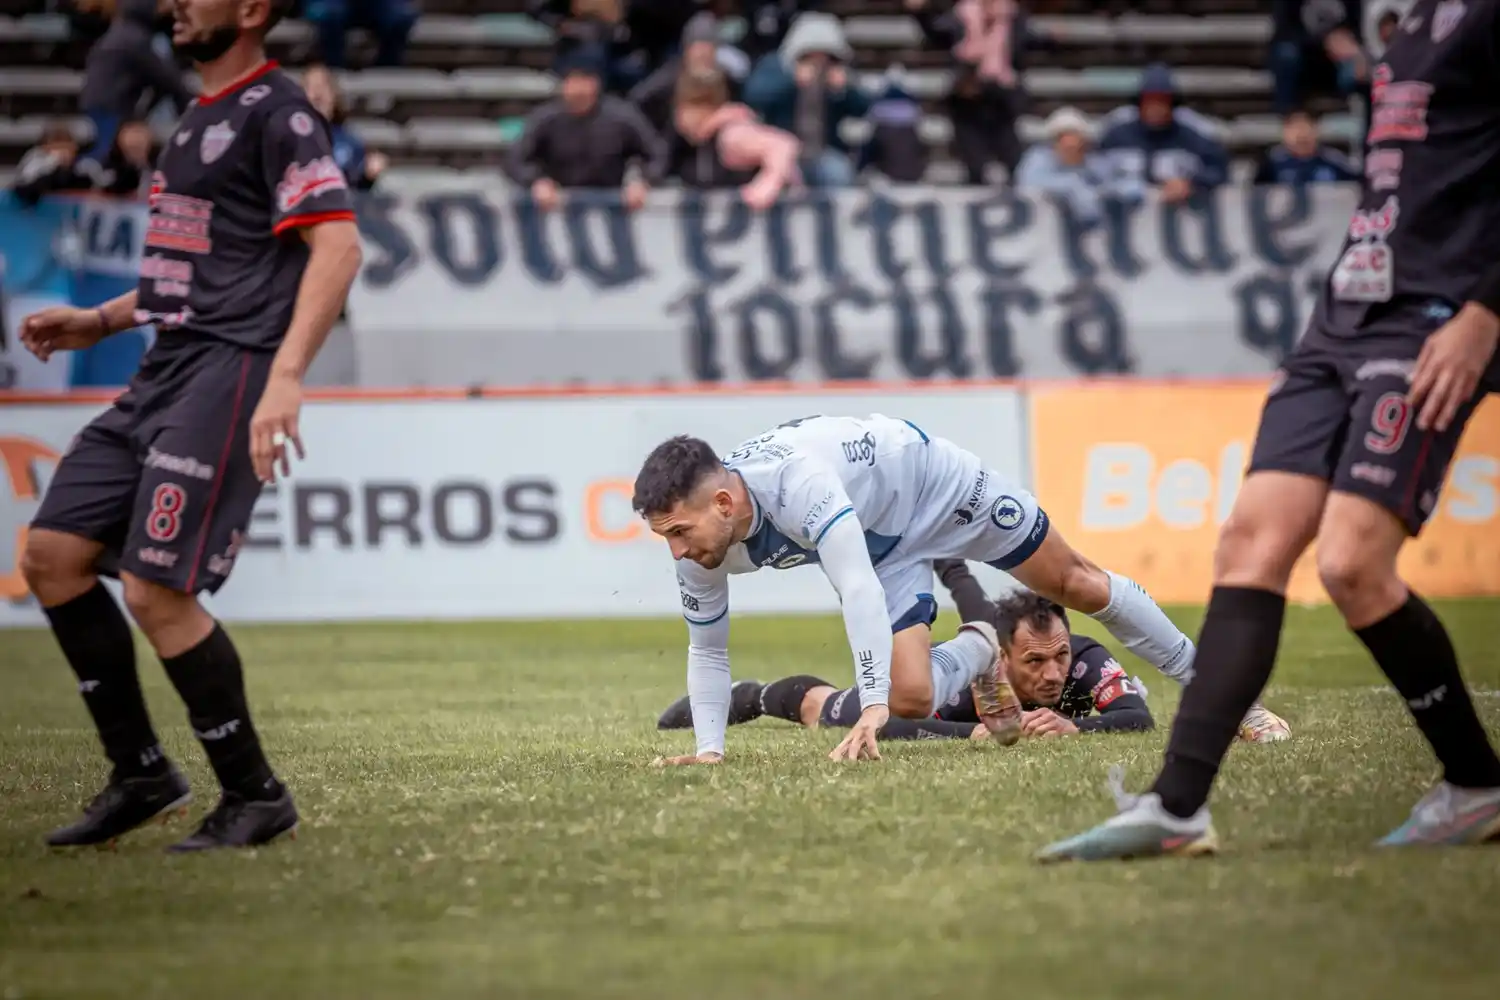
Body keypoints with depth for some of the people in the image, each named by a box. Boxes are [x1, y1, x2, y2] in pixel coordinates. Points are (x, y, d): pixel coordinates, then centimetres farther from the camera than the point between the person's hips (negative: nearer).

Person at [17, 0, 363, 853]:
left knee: (156, 589, -14)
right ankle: (142, 774, 12)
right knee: (53, 553, 3)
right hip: (168, 368, 10)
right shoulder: (203, 117, 21)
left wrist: (286, 376, -28)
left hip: (230, 369, -9)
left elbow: (338, 244, -18)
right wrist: (98, 324, 21)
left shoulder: (276, 112, -8)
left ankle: (255, 796, 0)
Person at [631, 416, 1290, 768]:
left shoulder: (796, 479, -44)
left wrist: (873, 704, -57)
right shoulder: (702, 551, -22)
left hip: (930, 480, -5)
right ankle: (978, 652, 24)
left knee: (1076, 585, 10)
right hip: (885, 548, 5)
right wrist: (709, 749, -15)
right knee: (911, 699, -12)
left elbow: (859, 588, -52)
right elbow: (707, 649, -6)